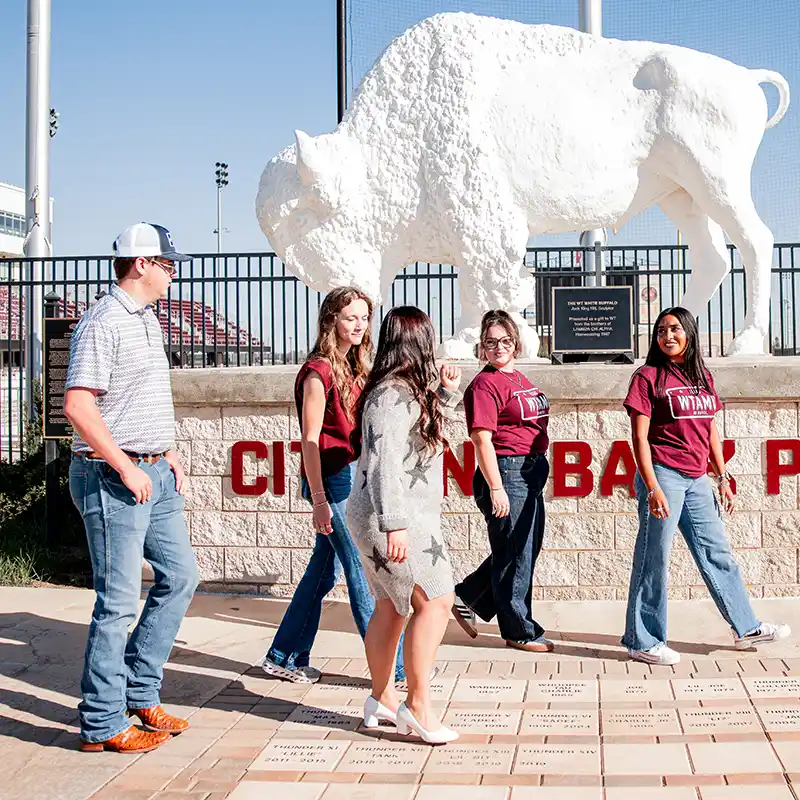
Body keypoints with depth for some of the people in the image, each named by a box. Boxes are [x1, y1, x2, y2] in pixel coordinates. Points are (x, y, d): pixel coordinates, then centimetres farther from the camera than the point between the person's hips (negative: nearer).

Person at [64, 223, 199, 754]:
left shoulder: (148, 319, 16)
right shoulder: (104, 322, -14)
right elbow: (78, 405, -21)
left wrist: (169, 452, 16)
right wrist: (126, 467, -20)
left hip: (156, 474, 10)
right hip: (114, 477, -10)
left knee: (179, 577, 14)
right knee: (119, 601, -4)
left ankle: (141, 694, 25)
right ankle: (102, 725, 8)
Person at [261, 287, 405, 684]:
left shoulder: (353, 368, 14)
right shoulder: (319, 371, -11)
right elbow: (310, 440, -13)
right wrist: (318, 500, -16)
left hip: (355, 477, 9)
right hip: (333, 480, -9)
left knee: (324, 569, 14)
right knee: (366, 574, -3)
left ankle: (284, 658, 25)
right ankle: (395, 669, 6)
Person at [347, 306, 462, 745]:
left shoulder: (405, 390, 14)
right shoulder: (395, 394, -17)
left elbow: (426, 431, 32)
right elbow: (385, 460, -25)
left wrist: (447, 393, 23)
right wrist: (394, 524, -29)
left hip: (402, 516, 10)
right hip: (397, 518, -10)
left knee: (390, 606, 15)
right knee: (434, 601, -11)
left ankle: (382, 699, 25)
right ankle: (418, 704, -8)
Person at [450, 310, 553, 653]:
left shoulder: (519, 379, 15)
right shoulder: (486, 384, -12)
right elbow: (482, 439, -18)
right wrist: (496, 488, -21)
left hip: (532, 472, 10)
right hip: (506, 472, -10)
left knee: (527, 548, 17)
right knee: (514, 553, 1)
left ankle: (467, 598, 28)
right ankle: (519, 631, 14)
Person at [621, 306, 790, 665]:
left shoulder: (703, 377, 13)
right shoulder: (648, 377, -6)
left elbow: (711, 432, 17)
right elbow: (640, 437, -10)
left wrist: (722, 478, 13)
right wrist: (652, 487, -17)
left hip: (697, 481, 6)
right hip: (663, 475, -6)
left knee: (717, 554, 15)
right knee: (654, 559, -1)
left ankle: (746, 628, 27)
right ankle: (643, 642, 8)